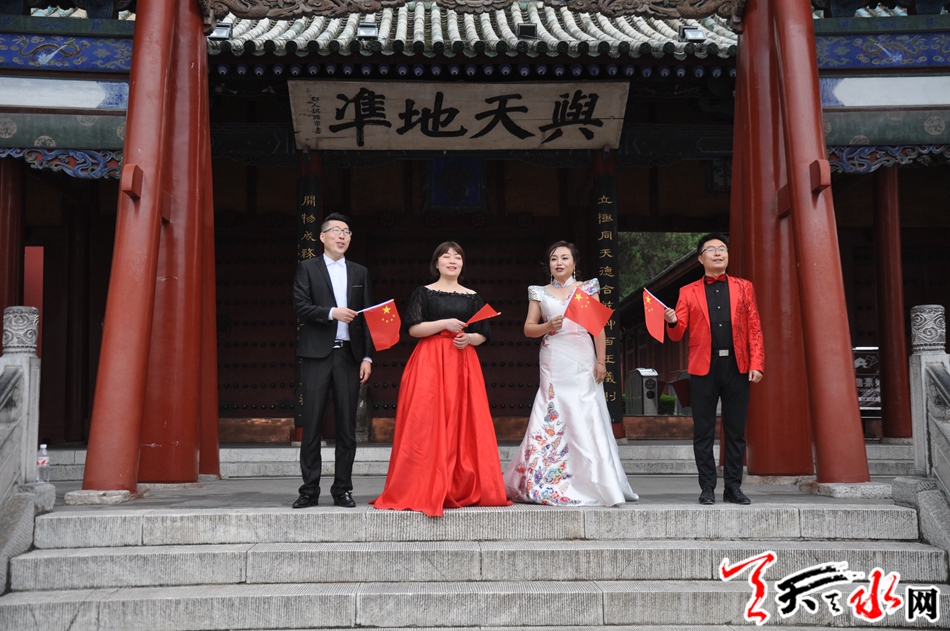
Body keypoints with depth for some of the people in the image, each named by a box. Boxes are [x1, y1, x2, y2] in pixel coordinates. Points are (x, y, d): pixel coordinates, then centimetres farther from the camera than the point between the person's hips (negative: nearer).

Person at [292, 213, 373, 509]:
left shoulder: (360, 273, 16)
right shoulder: (307, 268, 8)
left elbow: (367, 317, 12)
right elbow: (300, 306, -4)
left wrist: (367, 357, 3)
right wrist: (332, 313, -19)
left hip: (349, 355, 3)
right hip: (316, 354, -2)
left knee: (347, 426, 3)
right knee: (312, 425, -2)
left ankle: (342, 489, 10)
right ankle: (310, 489, 4)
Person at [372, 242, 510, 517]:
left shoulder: (473, 298, 15)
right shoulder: (424, 293, 8)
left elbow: (483, 335, 13)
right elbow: (413, 328, -3)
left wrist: (469, 338, -7)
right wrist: (444, 324, -13)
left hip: (463, 364, 3)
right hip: (430, 363, -2)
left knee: (465, 425, -3)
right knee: (427, 425, -9)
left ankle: (464, 489, 3)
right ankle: (425, 490, -5)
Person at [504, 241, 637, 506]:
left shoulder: (587, 289, 8)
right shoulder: (540, 293, 11)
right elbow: (528, 328, 8)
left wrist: (601, 361, -4)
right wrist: (548, 326, -11)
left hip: (583, 361, 0)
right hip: (554, 362, 1)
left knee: (586, 419, -5)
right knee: (554, 418, -4)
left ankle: (591, 483, 1)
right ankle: (553, 483, 2)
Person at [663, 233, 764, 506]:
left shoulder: (743, 287, 13)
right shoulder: (688, 292, 10)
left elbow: (754, 328, 8)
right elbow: (678, 334, 6)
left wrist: (756, 364, -3)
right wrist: (672, 322, -18)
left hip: (737, 367, 1)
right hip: (703, 368, -1)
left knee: (736, 431, 4)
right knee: (703, 432, 1)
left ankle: (733, 486, 13)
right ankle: (707, 488, 8)